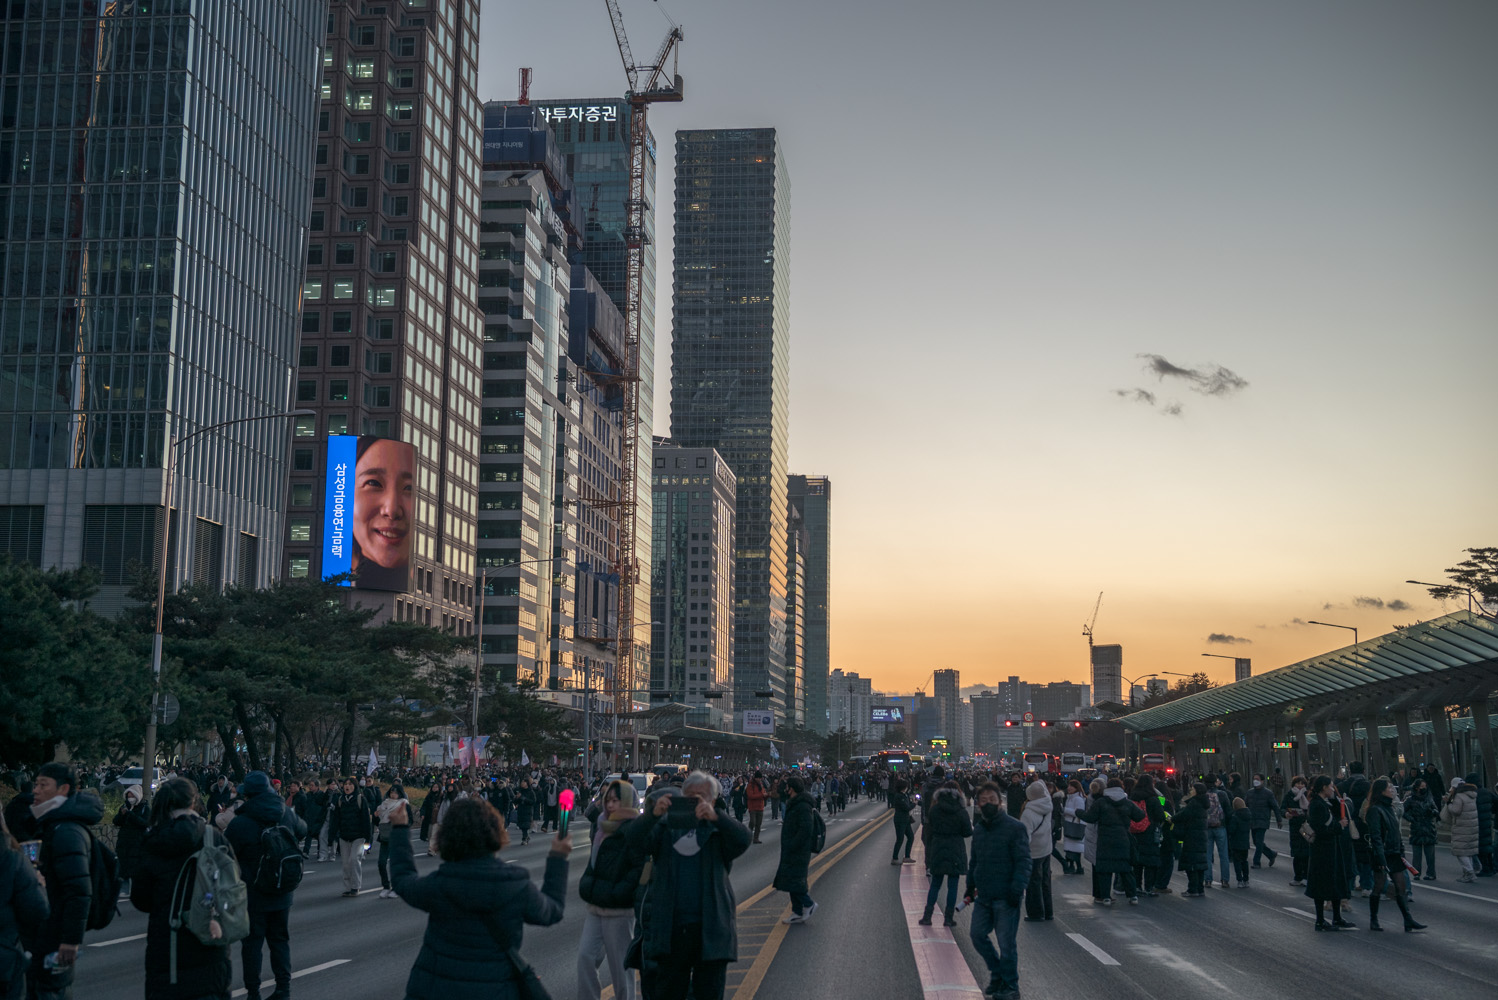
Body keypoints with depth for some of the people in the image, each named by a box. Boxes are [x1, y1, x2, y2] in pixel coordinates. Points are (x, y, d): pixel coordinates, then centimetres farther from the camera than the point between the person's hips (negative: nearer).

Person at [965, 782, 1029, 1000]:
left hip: (1005, 898, -7)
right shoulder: (978, 829, 11)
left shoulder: (1014, 827, -10)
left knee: (1006, 942, -2)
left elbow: (1024, 861, -13)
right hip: (983, 896, 7)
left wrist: (1017, 888, -20)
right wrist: (970, 885, 22)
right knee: (977, 935, 8)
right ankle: (997, 973, 28)